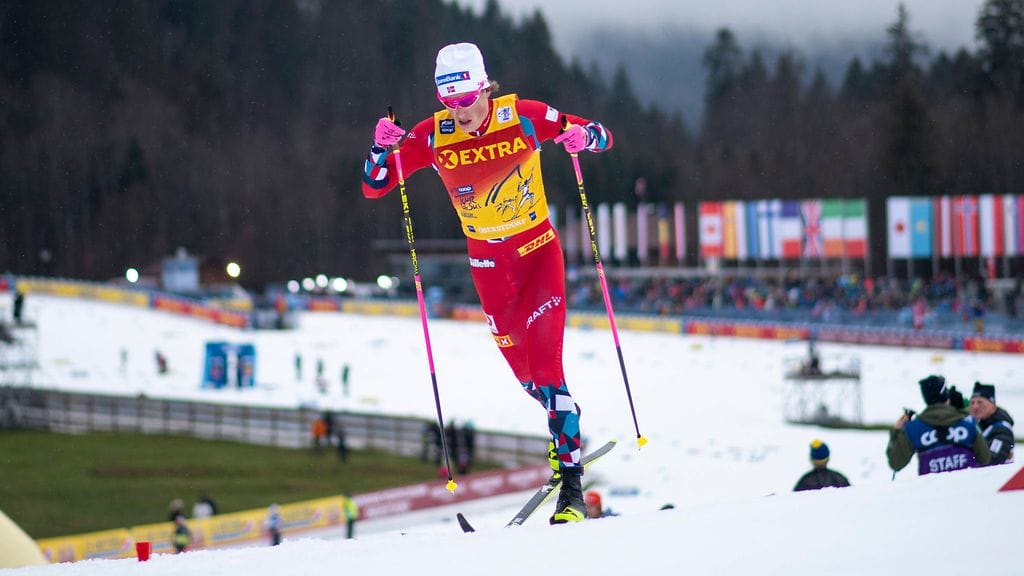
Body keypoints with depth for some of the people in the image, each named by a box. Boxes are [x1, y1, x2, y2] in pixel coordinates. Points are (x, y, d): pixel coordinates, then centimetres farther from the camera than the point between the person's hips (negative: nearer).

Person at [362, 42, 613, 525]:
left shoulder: (523, 117, -16)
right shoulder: (433, 136, -11)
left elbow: (601, 136, -8)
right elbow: (375, 187, -7)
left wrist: (583, 136, -32)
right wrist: (381, 148, -27)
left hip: (539, 249, -3)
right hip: (488, 262, 3)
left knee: (545, 366, -15)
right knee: (523, 371, 12)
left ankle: (571, 484, -14)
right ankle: (563, 425, 41)